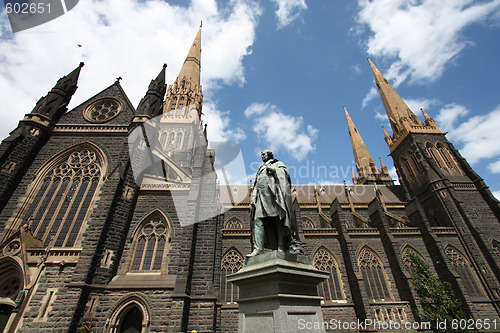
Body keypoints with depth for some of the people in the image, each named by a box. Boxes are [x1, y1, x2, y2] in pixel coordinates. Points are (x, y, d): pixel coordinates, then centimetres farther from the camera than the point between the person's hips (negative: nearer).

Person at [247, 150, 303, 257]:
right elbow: (256, 186, 27)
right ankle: (258, 248, -16)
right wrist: (253, 198, 14)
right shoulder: (260, 169, 33)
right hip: (261, 195, 5)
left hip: (274, 193, -5)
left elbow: (285, 173, 1)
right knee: (258, 220, -11)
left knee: (278, 220, -12)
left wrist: (273, 170, -8)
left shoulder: (277, 164, 19)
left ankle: (281, 248, -14)